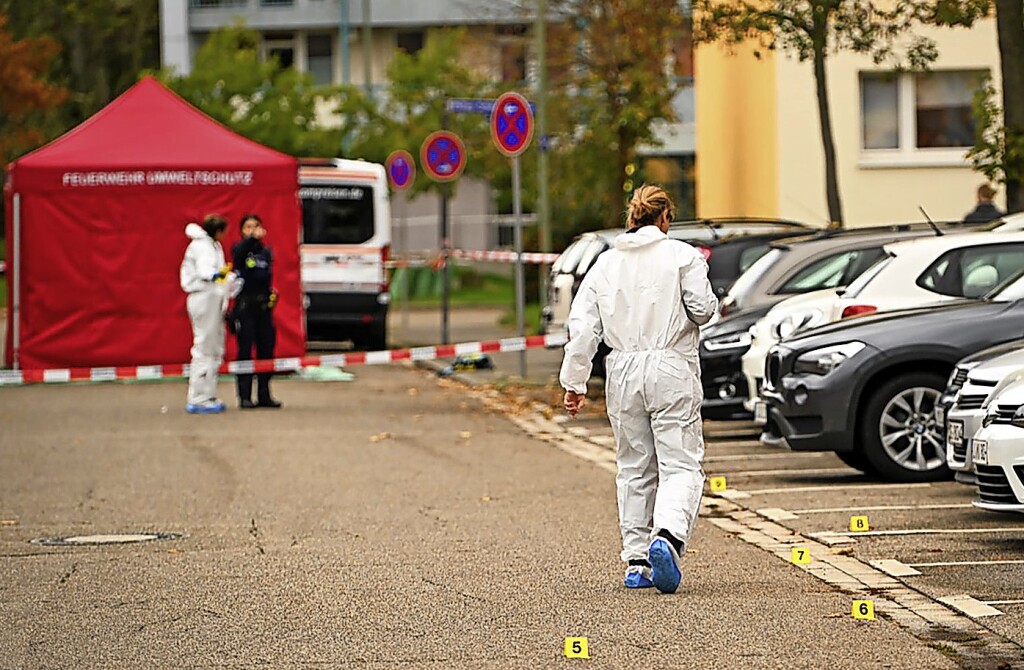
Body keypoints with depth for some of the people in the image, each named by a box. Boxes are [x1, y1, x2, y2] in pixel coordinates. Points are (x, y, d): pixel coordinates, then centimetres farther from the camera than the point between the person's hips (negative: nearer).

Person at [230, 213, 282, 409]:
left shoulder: (266, 251, 13)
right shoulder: (239, 250, -1)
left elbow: (268, 277, 16)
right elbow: (241, 252, -25)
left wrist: (272, 292, -3)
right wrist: (253, 239, -42)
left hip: (263, 305, 5)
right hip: (244, 305, -5)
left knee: (266, 350, 6)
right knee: (245, 350, -4)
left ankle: (264, 396, 13)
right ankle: (245, 397, -2)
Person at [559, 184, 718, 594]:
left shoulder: (605, 264, 9)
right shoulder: (681, 255, -2)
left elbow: (583, 326, 4)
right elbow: (704, 309, -9)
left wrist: (574, 381, 6)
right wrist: (705, 301, 15)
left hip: (623, 373, 4)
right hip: (671, 368, -4)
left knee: (634, 468, 14)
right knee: (681, 464, -5)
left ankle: (636, 562, 14)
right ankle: (667, 535, -31)